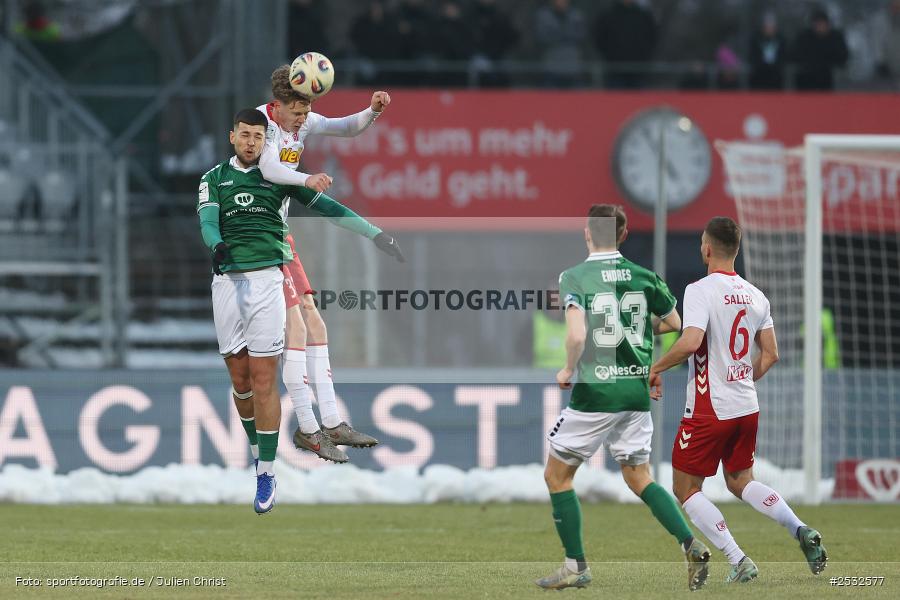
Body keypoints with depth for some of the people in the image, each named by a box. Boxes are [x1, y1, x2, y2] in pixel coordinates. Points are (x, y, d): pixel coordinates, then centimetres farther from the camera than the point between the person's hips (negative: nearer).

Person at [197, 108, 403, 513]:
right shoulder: (214, 178, 13)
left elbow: (326, 207, 11)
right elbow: (207, 221, -3)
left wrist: (376, 234, 6)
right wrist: (216, 245, -26)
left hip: (266, 278, -2)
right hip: (226, 279, 2)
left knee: (263, 380, -7)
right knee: (239, 377, 3)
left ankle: (266, 472, -6)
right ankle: (257, 449, 23)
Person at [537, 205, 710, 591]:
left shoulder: (575, 277, -12)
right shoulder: (643, 276, 3)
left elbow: (577, 334, -25)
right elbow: (674, 322, 15)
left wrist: (568, 370, -7)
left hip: (595, 392, -5)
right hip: (637, 390, 5)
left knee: (557, 475, 12)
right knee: (638, 478, 16)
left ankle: (576, 566, 12)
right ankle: (691, 546, -2)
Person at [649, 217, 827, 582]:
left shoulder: (700, 290, -14)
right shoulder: (755, 296, 7)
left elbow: (690, 343, -27)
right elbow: (770, 354, 11)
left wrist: (655, 369, -12)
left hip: (709, 411, -7)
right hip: (747, 406, 7)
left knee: (685, 489, 7)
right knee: (740, 481, 23)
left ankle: (738, 560, -6)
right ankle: (800, 530, 1)